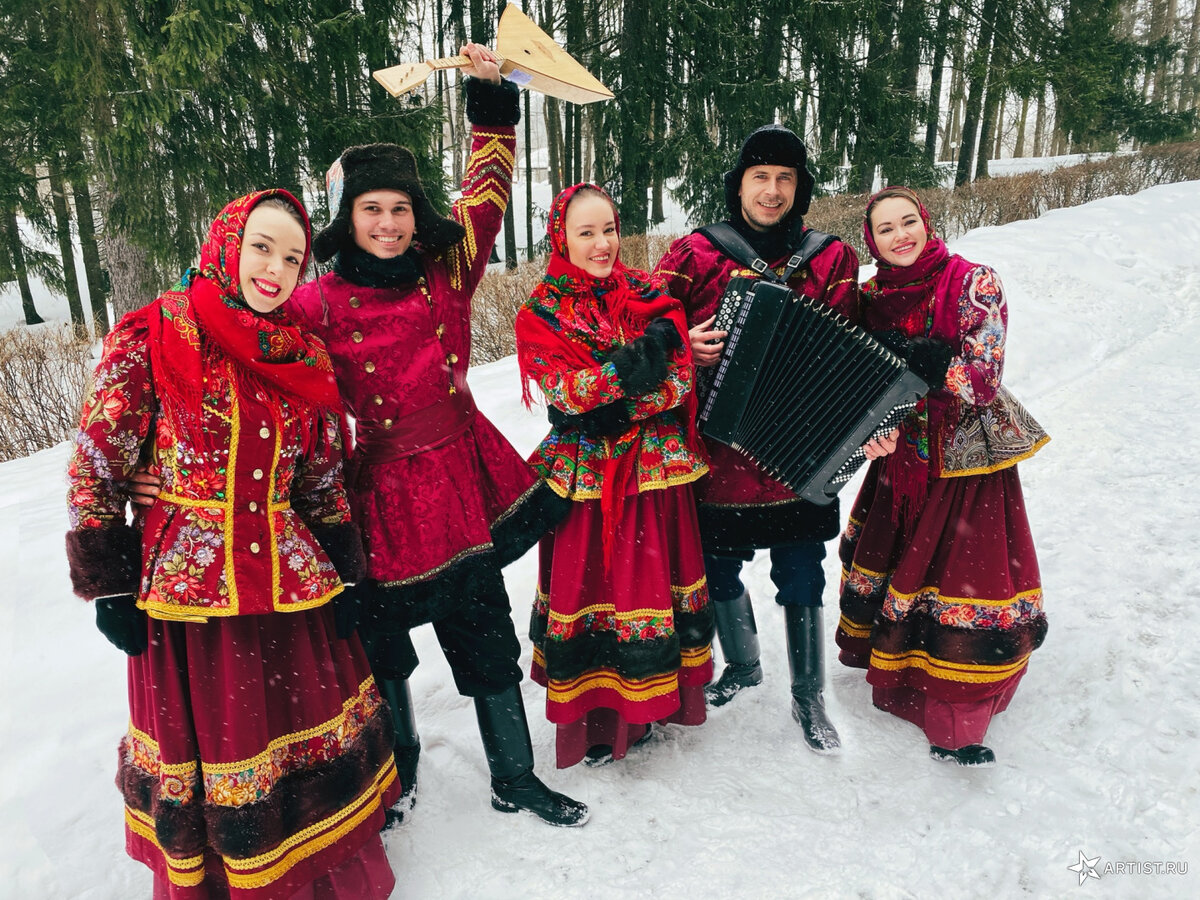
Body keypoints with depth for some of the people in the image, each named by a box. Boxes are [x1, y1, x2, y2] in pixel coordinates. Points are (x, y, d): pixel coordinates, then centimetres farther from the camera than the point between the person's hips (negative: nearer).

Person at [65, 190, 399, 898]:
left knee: (313, 736, 14)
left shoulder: (307, 358, 6)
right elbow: (98, 466, -6)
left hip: (295, 584, 4)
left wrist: (346, 578, 8)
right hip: (189, 588, -3)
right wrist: (109, 586, -6)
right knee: (208, 747, 14)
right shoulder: (153, 336, -7)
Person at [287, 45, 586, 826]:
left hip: (464, 477, 3)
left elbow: (488, 191, 7)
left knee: (488, 637, 12)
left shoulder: (446, 274, 1)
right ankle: (398, 769, 43)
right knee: (381, 644, 14)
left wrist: (492, 96, 4)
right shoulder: (320, 305, -7)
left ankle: (516, 780, 31)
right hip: (384, 490, -2)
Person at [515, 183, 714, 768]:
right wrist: (627, 369, -26)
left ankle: (653, 699, 31)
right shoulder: (540, 315, -2)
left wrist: (612, 409, -18)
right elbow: (564, 390, -15)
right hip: (587, 477, -3)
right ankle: (595, 718, 22)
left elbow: (681, 378, -4)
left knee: (656, 577, 11)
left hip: (658, 468, 3)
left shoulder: (649, 296, 6)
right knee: (590, 583, 4)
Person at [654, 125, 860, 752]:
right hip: (718, 448, 1)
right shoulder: (695, 255, 0)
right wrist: (685, 346, -17)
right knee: (718, 566, 14)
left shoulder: (830, 260, 4)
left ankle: (808, 697, 31)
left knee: (801, 576, 7)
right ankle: (743, 664, 44)